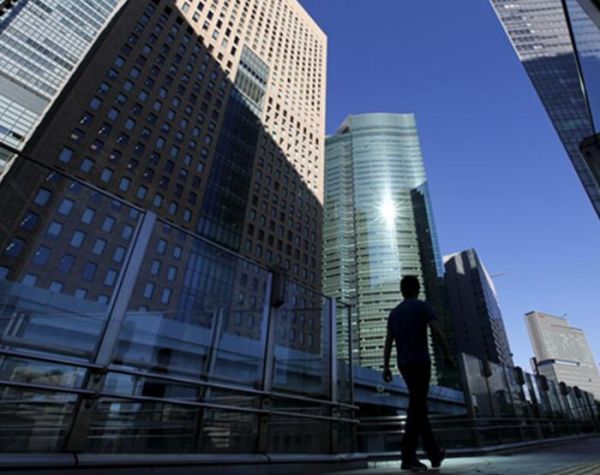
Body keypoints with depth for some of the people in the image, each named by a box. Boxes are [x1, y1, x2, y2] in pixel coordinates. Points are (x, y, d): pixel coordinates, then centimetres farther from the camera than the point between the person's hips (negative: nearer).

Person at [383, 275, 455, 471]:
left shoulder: (394, 313, 15)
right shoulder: (422, 306, -1)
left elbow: (388, 342, 9)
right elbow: (438, 332, -11)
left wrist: (386, 367, 7)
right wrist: (448, 354, 1)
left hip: (404, 364, 6)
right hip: (420, 361, -6)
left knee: (419, 407, 14)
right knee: (417, 408, -8)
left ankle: (434, 452, 23)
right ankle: (408, 456, -12)